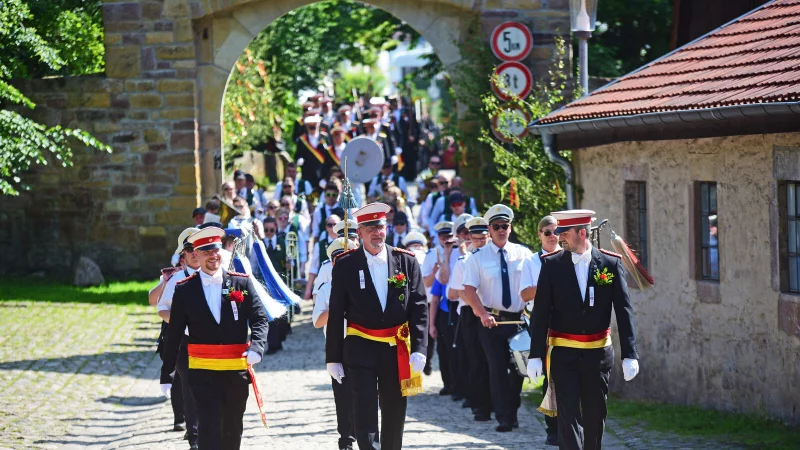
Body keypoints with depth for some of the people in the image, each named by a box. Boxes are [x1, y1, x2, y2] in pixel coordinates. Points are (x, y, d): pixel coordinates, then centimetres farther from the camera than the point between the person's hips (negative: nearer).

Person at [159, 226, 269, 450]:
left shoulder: (242, 283, 3)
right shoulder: (184, 290, 1)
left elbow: (260, 319, -1)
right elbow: (174, 335, 4)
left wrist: (256, 347, -21)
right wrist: (166, 374, 4)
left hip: (237, 371, 2)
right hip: (203, 372, -2)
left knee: (233, 431, 14)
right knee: (209, 428, -11)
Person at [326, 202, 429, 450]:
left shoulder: (406, 261, 1)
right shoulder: (345, 265, -3)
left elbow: (419, 308, 0)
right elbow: (336, 315, 0)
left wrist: (419, 349, -9)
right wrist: (333, 357, -1)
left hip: (397, 350, 2)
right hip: (361, 349, -2)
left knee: (395, 412, 10)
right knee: (365, 411, -10)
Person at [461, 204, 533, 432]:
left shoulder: (523, 253, 3)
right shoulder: (479, 257, -2)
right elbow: (469, 289, -7)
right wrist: (482, 313, -21)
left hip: (519, 319, 2)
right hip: (491, 320, -2)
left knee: (518, 367, 7)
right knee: (497, 368, -1)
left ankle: (512, 412, 24)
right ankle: (503, 418, 5)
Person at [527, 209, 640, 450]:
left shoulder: (610, 263, -2)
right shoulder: (551, 264, -2)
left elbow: (624, 311, -2)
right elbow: (541, 312, -2)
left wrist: (630, 355, -8)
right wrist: (535, 355, -7)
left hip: (598, 354, 1)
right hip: (563, 354, -1)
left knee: (595, 416, 10)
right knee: (568, 415, -8)